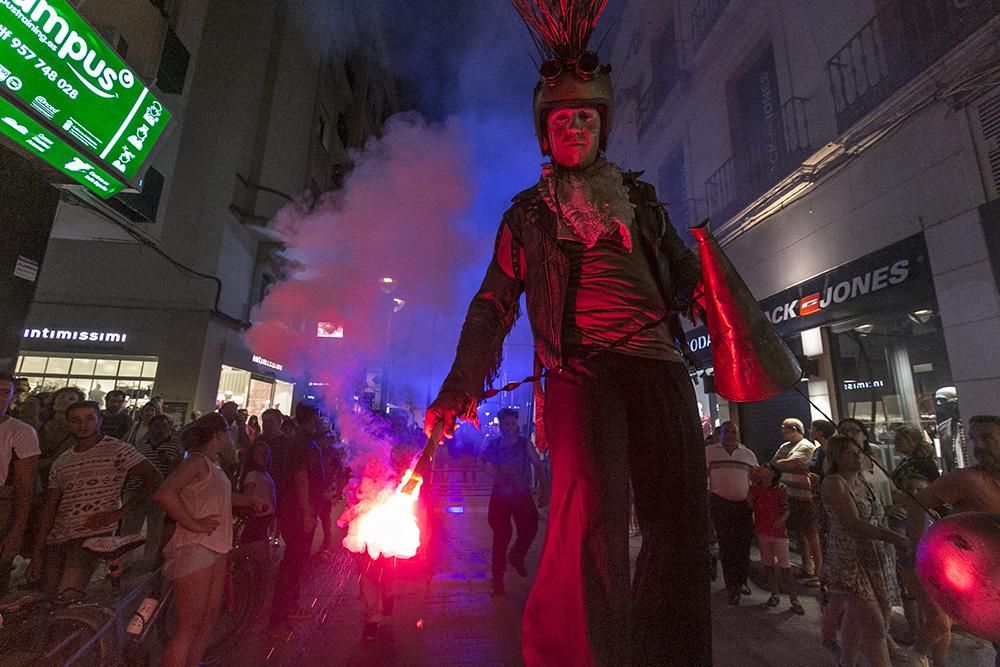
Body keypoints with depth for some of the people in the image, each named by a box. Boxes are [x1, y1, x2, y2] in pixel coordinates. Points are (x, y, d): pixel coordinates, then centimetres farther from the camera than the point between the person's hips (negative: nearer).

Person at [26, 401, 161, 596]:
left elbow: (154, 478, -10)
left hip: (93, 536, -6)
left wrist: (119, 513, -13)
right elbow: (49, 508, 11)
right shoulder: (60, 463, 14)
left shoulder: (116, 450, -4)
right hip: (55, 538, 6)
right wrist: (37, 553, 4)